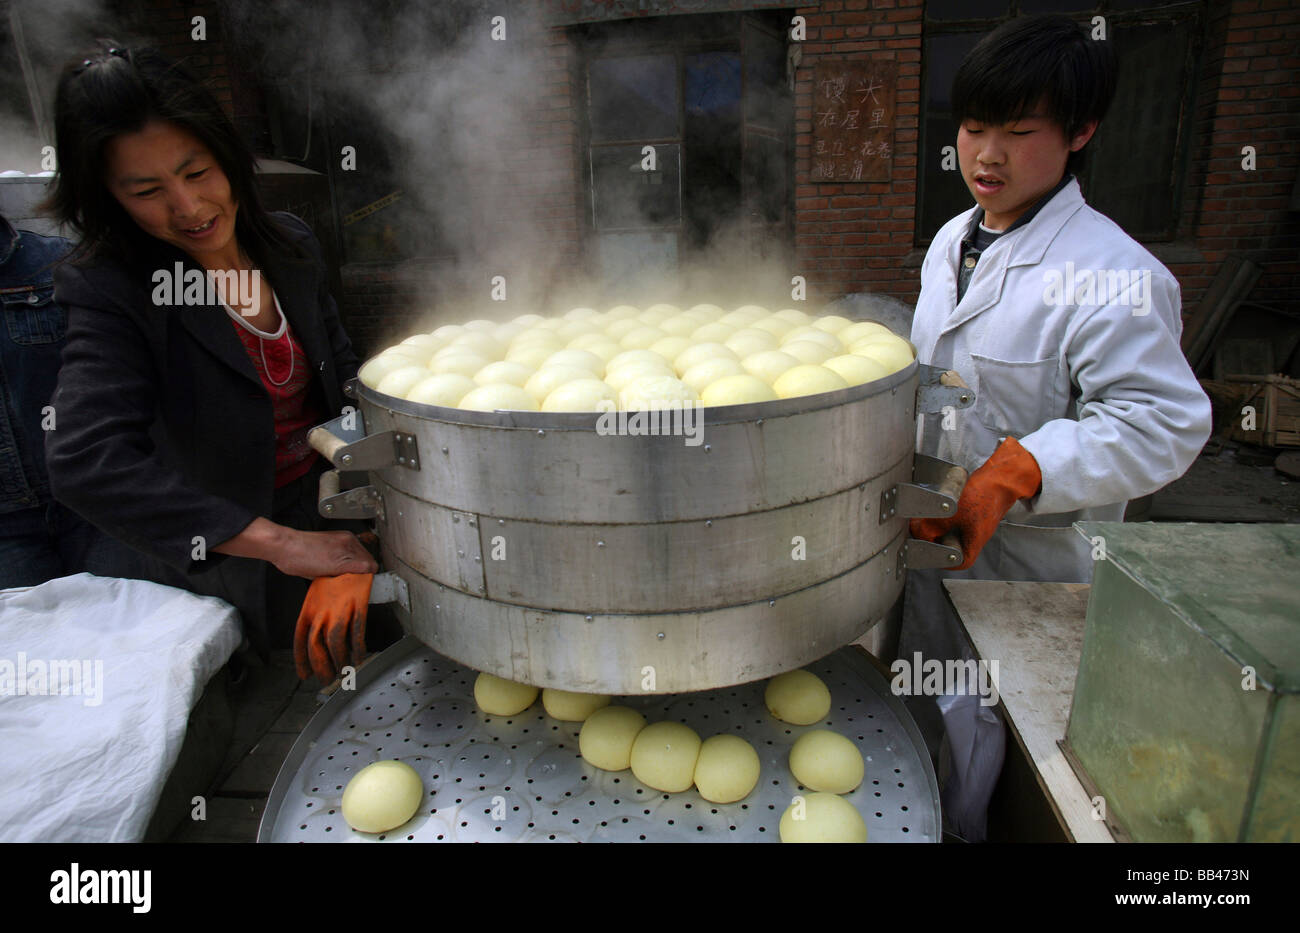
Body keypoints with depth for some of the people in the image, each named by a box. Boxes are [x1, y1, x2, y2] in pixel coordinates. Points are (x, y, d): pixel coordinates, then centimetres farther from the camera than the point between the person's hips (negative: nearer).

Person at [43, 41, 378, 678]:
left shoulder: (290, 244, -2)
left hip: (336, 524, 5)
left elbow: (344, 376, 3)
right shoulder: (112, 291, -18)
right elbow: (85, 463, -30)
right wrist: (283, 543, -37)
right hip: (228, 569, -4)